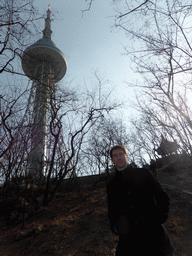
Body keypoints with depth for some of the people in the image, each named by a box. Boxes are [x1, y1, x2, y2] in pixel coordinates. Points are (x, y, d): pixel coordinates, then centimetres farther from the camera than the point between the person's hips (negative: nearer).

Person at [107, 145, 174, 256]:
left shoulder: (144, 173, 3)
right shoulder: (111, 185, 8)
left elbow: (163, 197, 6)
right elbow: (112, 211, 13)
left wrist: (160, 216, -8)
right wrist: (115, 226, -5)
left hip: (154, 232, -1)